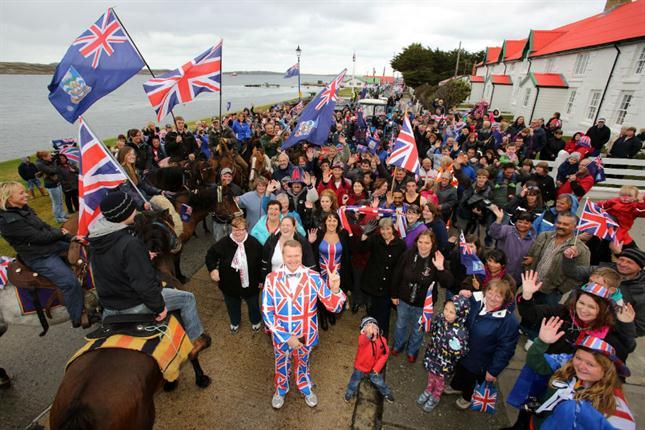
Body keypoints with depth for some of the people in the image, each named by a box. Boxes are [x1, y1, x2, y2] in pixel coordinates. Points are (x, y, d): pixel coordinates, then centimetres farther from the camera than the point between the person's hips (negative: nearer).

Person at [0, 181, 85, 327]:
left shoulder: (24, 209, 6)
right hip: (40, 257, -10)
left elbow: (46, 227, 5)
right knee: (70, 282, -18)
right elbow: (39, 236, -20)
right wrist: (61, 233, -3)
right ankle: (78, 318, -2)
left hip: (52, 244, 10)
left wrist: (70, 238, -5)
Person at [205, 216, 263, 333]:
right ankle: (235, 322, 55)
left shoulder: (254, 243, -17)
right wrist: (213, 269, -15)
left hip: (250, 283, 0)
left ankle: (256, 321, 53)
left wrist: (261, 279, -3)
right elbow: (210, 255, -1)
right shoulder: (224, 243, -17)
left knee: (253, 304, 22)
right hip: (230, 283, 1)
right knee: (232, 305, 24)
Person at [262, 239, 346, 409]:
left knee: (303, 363, 28)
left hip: (306, 335, 0)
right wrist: (286, 337, -20)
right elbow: (267, 312, -15)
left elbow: (334, 307, -20)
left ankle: (305, 388, 59)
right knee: (282, 365, 26)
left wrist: (335, 290, -41)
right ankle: (280, 390, 58)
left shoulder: (313, 277, -20)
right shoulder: (272, 279, -20)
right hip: (281, 336, 0)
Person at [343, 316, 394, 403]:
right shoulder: (363, 338, -35)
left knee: (379, 382, 25)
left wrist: (377, 367, -10)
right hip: (360, 367, -2)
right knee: (354, 381, 22)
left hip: (373, 368, 2)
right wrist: (369, 334, -84)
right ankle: (349, 392, 53)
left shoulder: (382, 340, -22)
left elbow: (385, 354, -8)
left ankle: (387, 393, 55)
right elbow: (362, 342, -61)